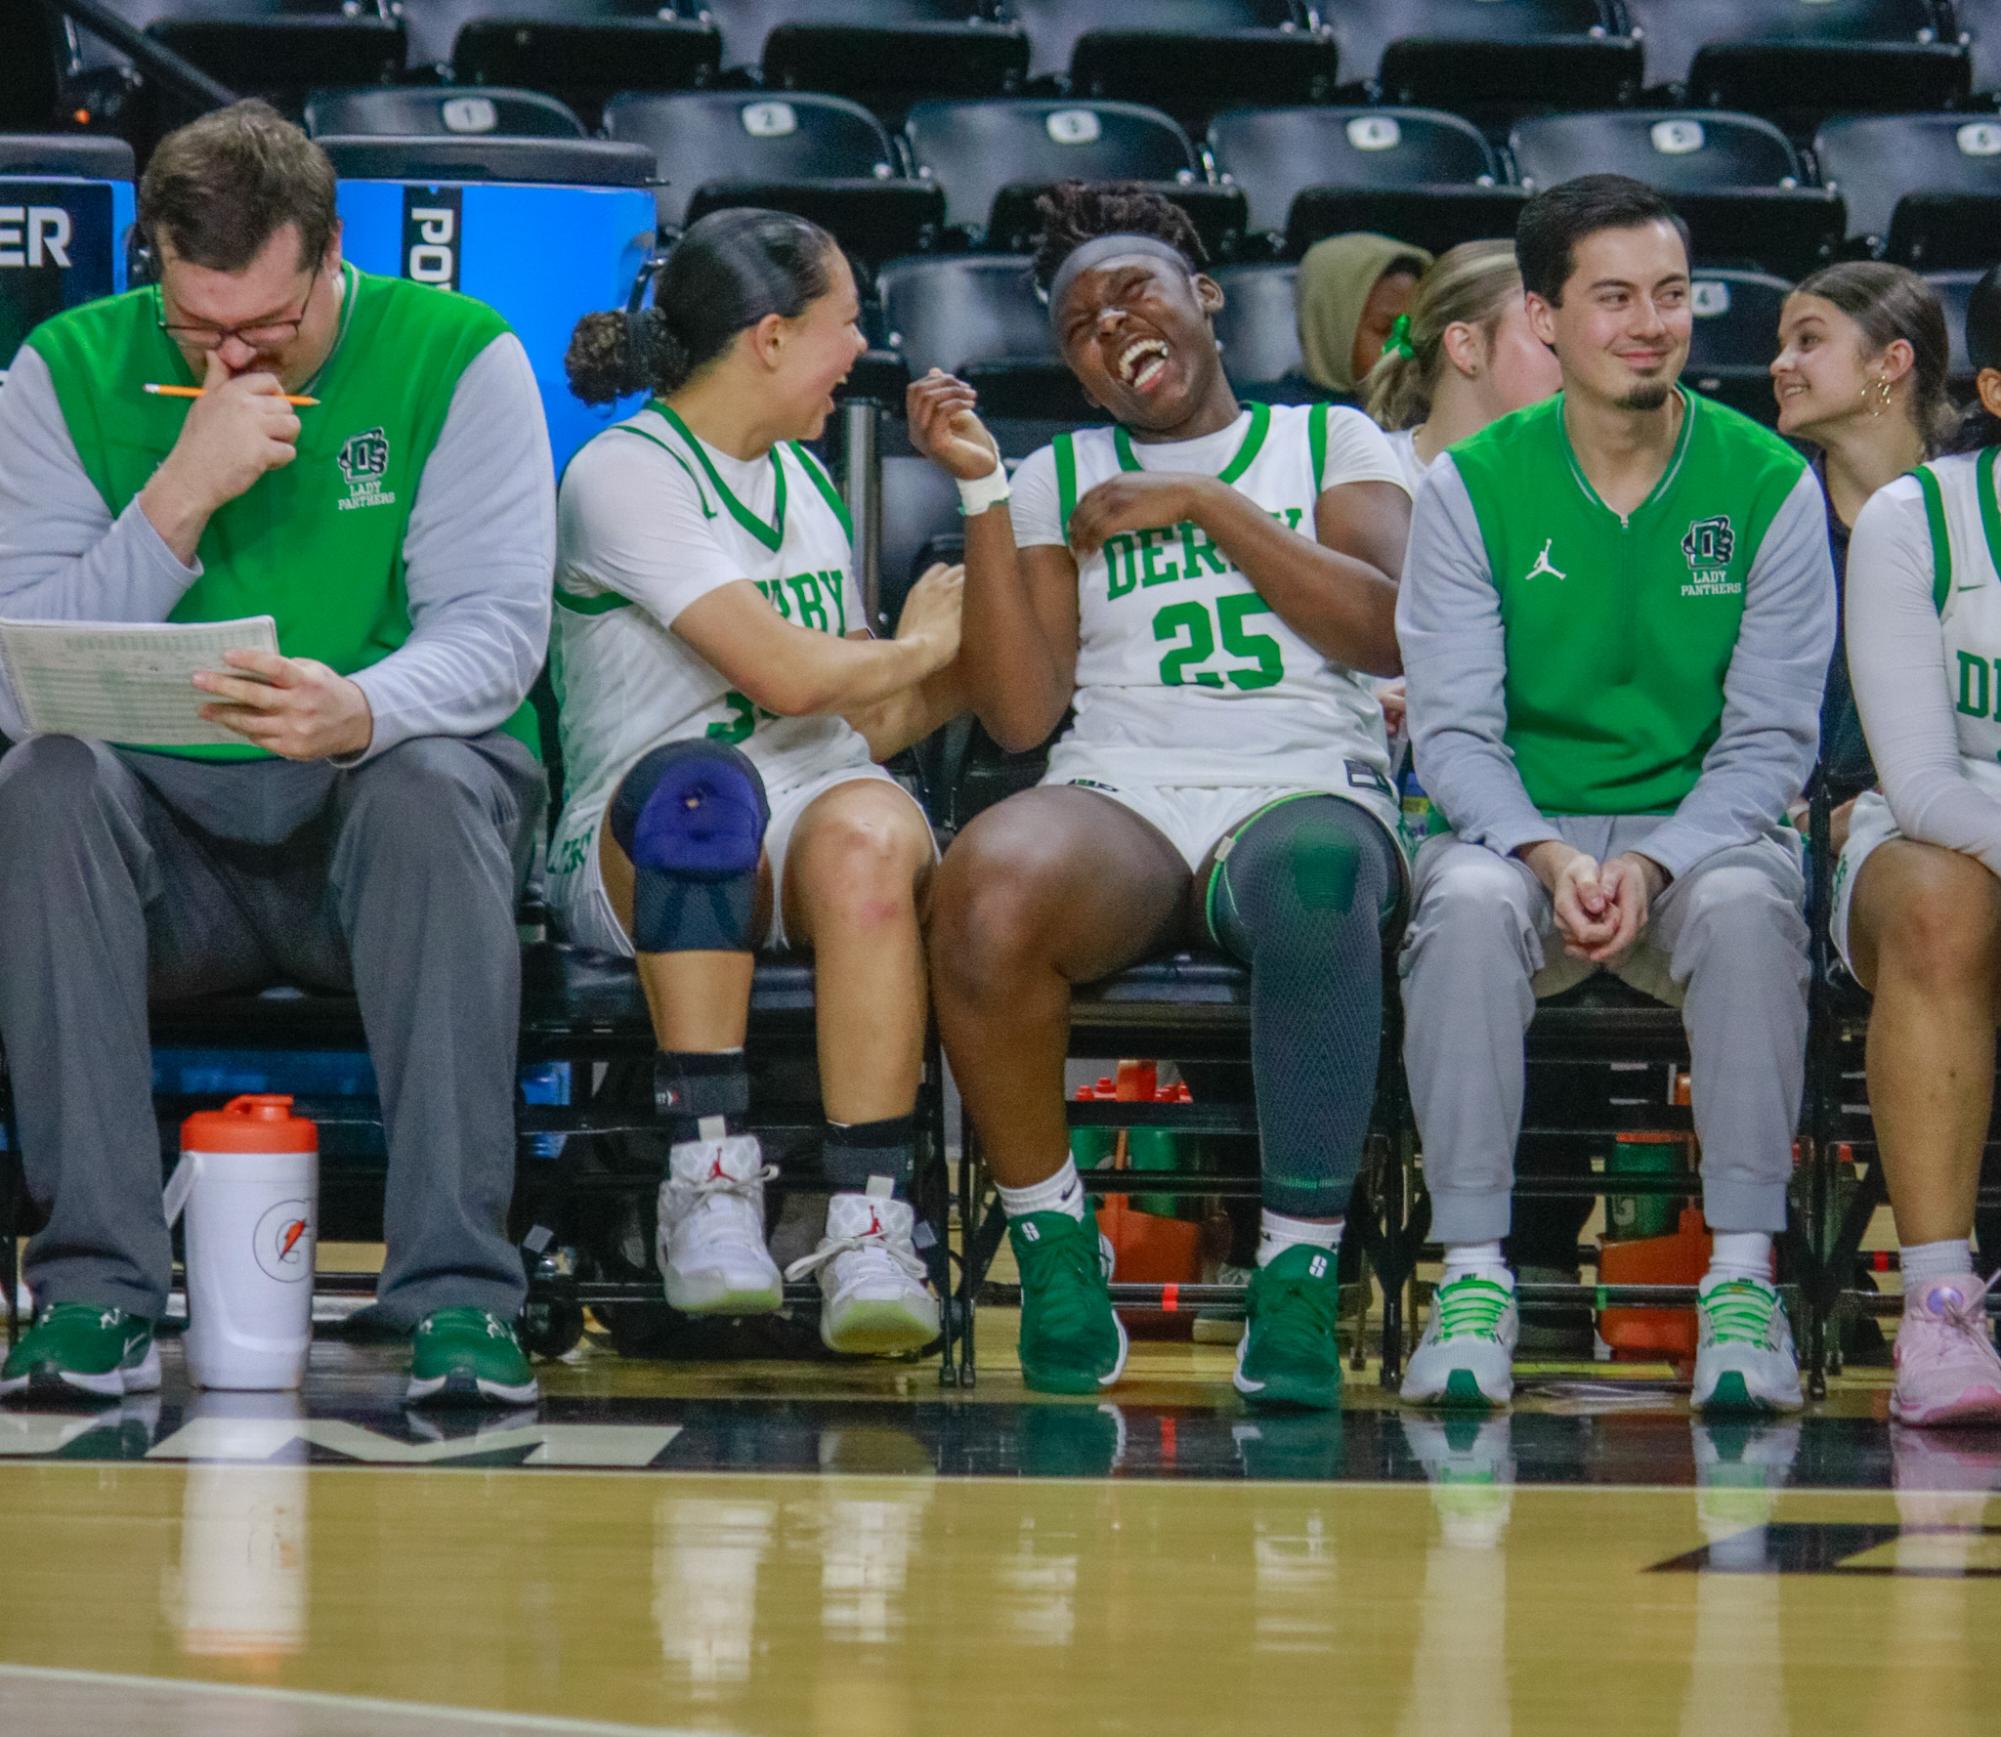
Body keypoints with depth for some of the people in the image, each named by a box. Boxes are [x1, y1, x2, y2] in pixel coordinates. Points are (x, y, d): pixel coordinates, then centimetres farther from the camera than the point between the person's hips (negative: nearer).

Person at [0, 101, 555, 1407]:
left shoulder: (456, 357, -3)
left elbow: (495, 626, -13)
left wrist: (364, 711, -35)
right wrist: (182, 492, -21)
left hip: (379, 843, -1)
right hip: (163, 836, 1)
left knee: (433, 782, -34)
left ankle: (458, 1297, -36)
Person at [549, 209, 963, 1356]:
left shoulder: (804, 479, 24)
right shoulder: (625, 474, -1)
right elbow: (788, 674, -11)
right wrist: (921, 643, 6)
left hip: (827, 811, 5)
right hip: (643, 849, -5)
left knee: (867, 829, -34)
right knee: (699, 780, -41)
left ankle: (870, 1231, -42)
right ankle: (711, 1178, -40)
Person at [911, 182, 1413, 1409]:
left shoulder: (1332, 442, 19)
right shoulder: (1058, 479, 21)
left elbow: (1392, 632, 0)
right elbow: (1020, 713, 7)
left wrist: (1206, 504, 0)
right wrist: (982, 490, 2)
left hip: (1306, 792, -1)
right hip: (1120, 801, 1)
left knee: (1316, 877, -42)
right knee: (988, 887, -37)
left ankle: (1302, 1271, -33)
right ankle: (1054, 1246, -19)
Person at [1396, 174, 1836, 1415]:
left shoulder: (1770, 486, -1)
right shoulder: (1473, 487, 0)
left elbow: (1771, 740, -3)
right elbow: (1454, 731, -3)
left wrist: (1651, 866, -19)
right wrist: (1549, 858, -22)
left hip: (1701, 831, 0)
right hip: (1522, 828, 0)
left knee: (1750, 906, -35)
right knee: (1468, 906, -34)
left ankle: (1743, 1280, -31)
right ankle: (1474, 1275, -29)